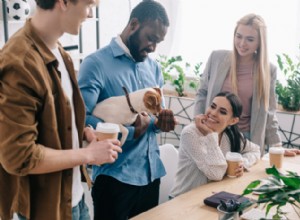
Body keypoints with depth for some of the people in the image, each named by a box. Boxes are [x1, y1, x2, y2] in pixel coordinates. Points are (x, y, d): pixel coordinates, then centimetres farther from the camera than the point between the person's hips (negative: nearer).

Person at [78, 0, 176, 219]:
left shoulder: (153, 66, 12)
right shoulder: (96, 63, -12)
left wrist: (161, 121, -5)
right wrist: (130, 131, -24)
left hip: (151, 173, 7)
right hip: (115, 177, -7)